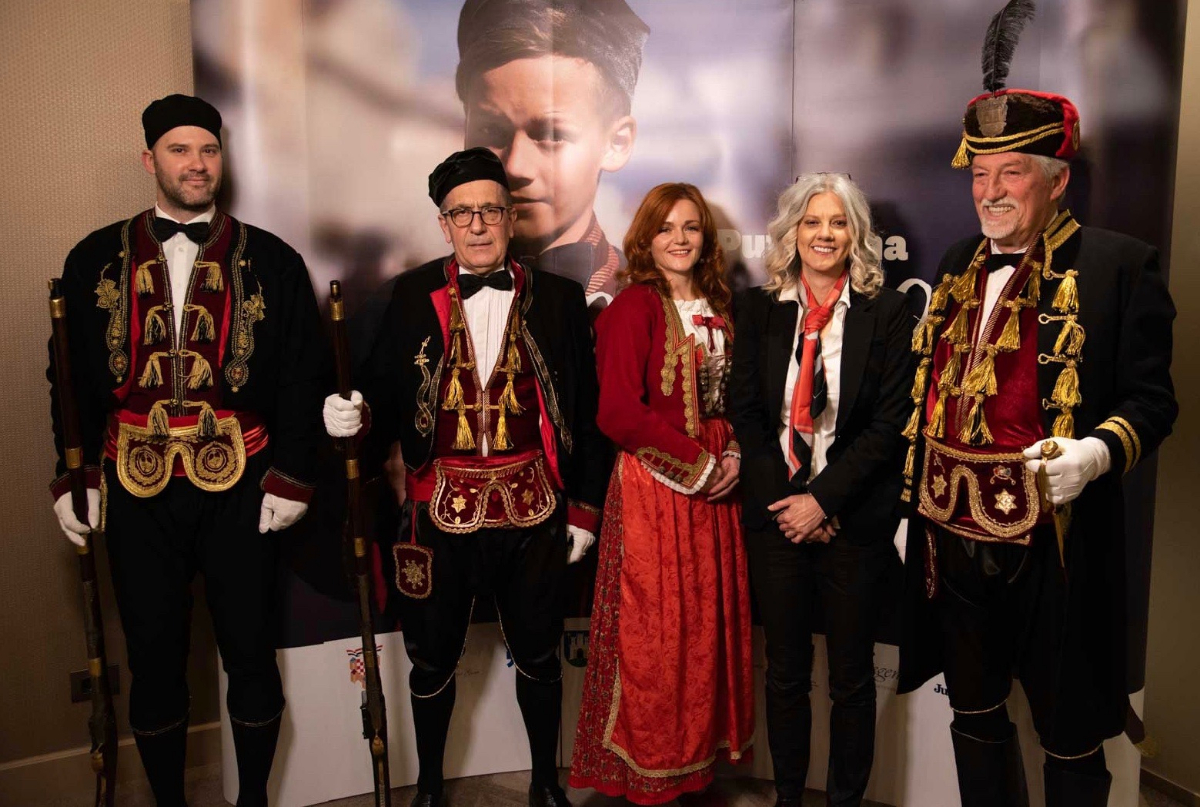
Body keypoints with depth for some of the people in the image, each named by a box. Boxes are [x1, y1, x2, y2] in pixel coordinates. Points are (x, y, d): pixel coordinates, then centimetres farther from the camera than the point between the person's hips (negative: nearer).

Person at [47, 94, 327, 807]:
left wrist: (292, 476, -6)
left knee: (251, 654, 9)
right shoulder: (97, 259, 6)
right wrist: (75, 477, 1)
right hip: (136, 491, 1)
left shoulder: (272, 260, 1)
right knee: (154, 659, 11)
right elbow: (72, 376, 8)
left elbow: (305, 375, 0)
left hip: (241, 490, -1)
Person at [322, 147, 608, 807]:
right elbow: (383, 393, 1)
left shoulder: (559, 299, 0)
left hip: (535, 511, 0)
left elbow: (585, 414, 2)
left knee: (537, 655, 15)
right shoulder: (412, 296, 0)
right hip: (440, 511, 0)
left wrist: (584, 507, 1)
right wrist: (353, 417, -21)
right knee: (432, 660, 15)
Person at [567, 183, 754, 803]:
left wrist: (734, 457, -2)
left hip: (716, 483, 7)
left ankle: (702, 752, 30)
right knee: (654, 631, 1)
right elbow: (619, 412, -17)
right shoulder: (634, 306, -9)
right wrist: (697, 465, -13)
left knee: (711, 621, 13)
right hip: (655, 488, -6)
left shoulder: (717, 307, 11)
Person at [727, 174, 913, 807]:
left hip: (854, 517, -2)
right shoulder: (758, 307, 4)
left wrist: (823, 499, -13)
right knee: (785, 672, 13)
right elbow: (744, 410, 1)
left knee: (851, 677, 10)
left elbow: (890, 421, -7)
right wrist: (784, 496, -8)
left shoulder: (888, 312, -3)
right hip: (775, 511, 2)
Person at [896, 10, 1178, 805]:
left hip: (1054, 555, -5)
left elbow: (1150, 398, -7)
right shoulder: (959, 267, 12)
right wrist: (914, 501, 13)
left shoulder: (1119, 265, -6)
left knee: (1070, 739, 11)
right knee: (975, 719, 20)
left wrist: (1096, 451, -26)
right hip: (952, 543, 6)